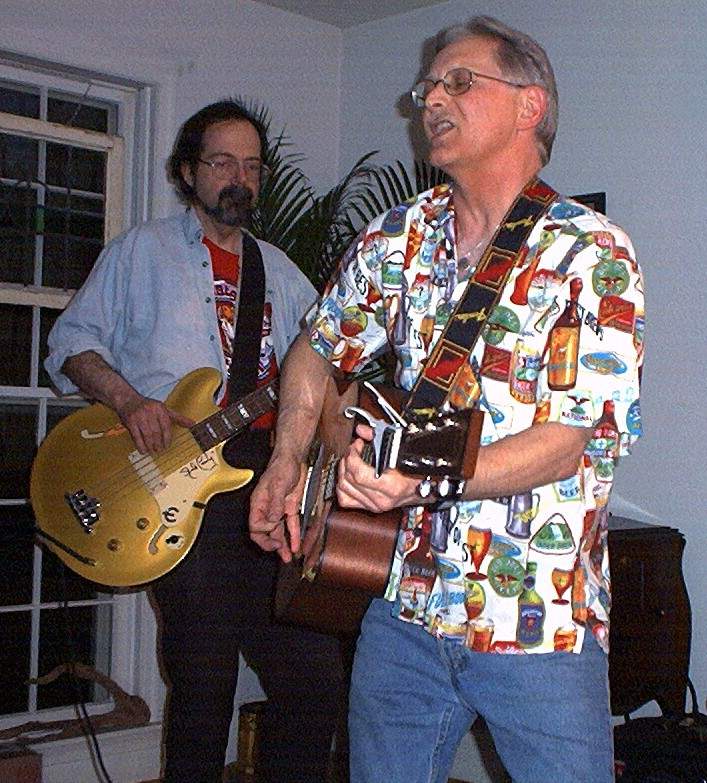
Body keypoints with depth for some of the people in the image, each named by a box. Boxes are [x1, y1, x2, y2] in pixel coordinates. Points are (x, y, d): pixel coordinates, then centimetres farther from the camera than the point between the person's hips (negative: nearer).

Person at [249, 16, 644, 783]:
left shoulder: (591, 254, -9)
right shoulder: (397, 237, 7)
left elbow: (567, 443, -16)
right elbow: (317, 351, 20)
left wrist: (427, 481, -30)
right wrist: (286, 466, 6)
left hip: (539, 622, -4)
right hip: (400, 602, 5)